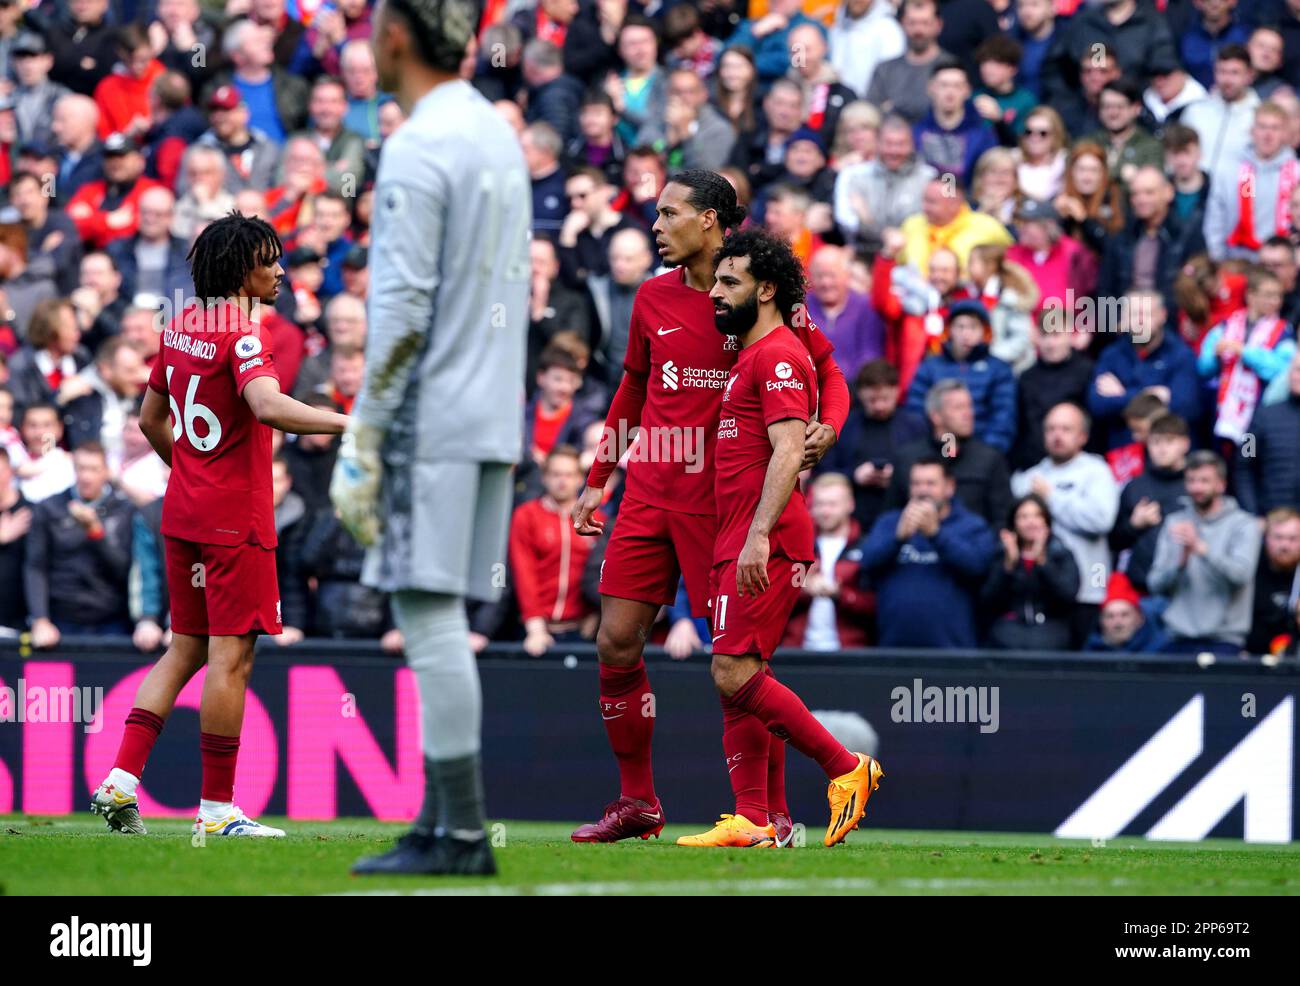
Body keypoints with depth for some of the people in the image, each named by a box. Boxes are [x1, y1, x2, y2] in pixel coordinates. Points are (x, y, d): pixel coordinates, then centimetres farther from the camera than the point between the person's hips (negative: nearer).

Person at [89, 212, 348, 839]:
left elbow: (151, 419, 20)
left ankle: (120, 780, 7)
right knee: (231, 658, -4)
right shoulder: (240, 333, -15)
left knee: (186, 651, 15)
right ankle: (217, 811, -2)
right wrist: (347, 423, -38)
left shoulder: (181, 328, 11)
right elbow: (268, 406, -34)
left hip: (182, 513, 9)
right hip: (236, 520, -9)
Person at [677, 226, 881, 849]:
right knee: (736, 680, 5)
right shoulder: (749, 356, 22)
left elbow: (788, 452, -20)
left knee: (734, 672, -15)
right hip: (738, 542, 10)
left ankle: (846, 770, -8)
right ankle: (751, 821, 3)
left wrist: (758, 535, -28)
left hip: (765, 544, -10)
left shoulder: (778, 356, -10)